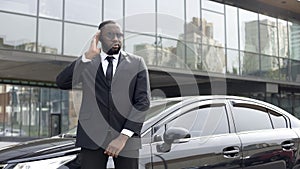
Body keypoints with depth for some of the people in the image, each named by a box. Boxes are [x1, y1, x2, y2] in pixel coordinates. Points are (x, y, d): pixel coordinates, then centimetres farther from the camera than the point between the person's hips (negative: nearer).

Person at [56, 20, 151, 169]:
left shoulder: (137, 63, 8)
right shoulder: (86, 63, 10)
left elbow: (143, 101, -1)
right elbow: (62, 83, -6)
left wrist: (123, 136, -11)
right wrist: (88, 55, -12)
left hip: (126, 136, 0)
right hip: (93, 137, 0)